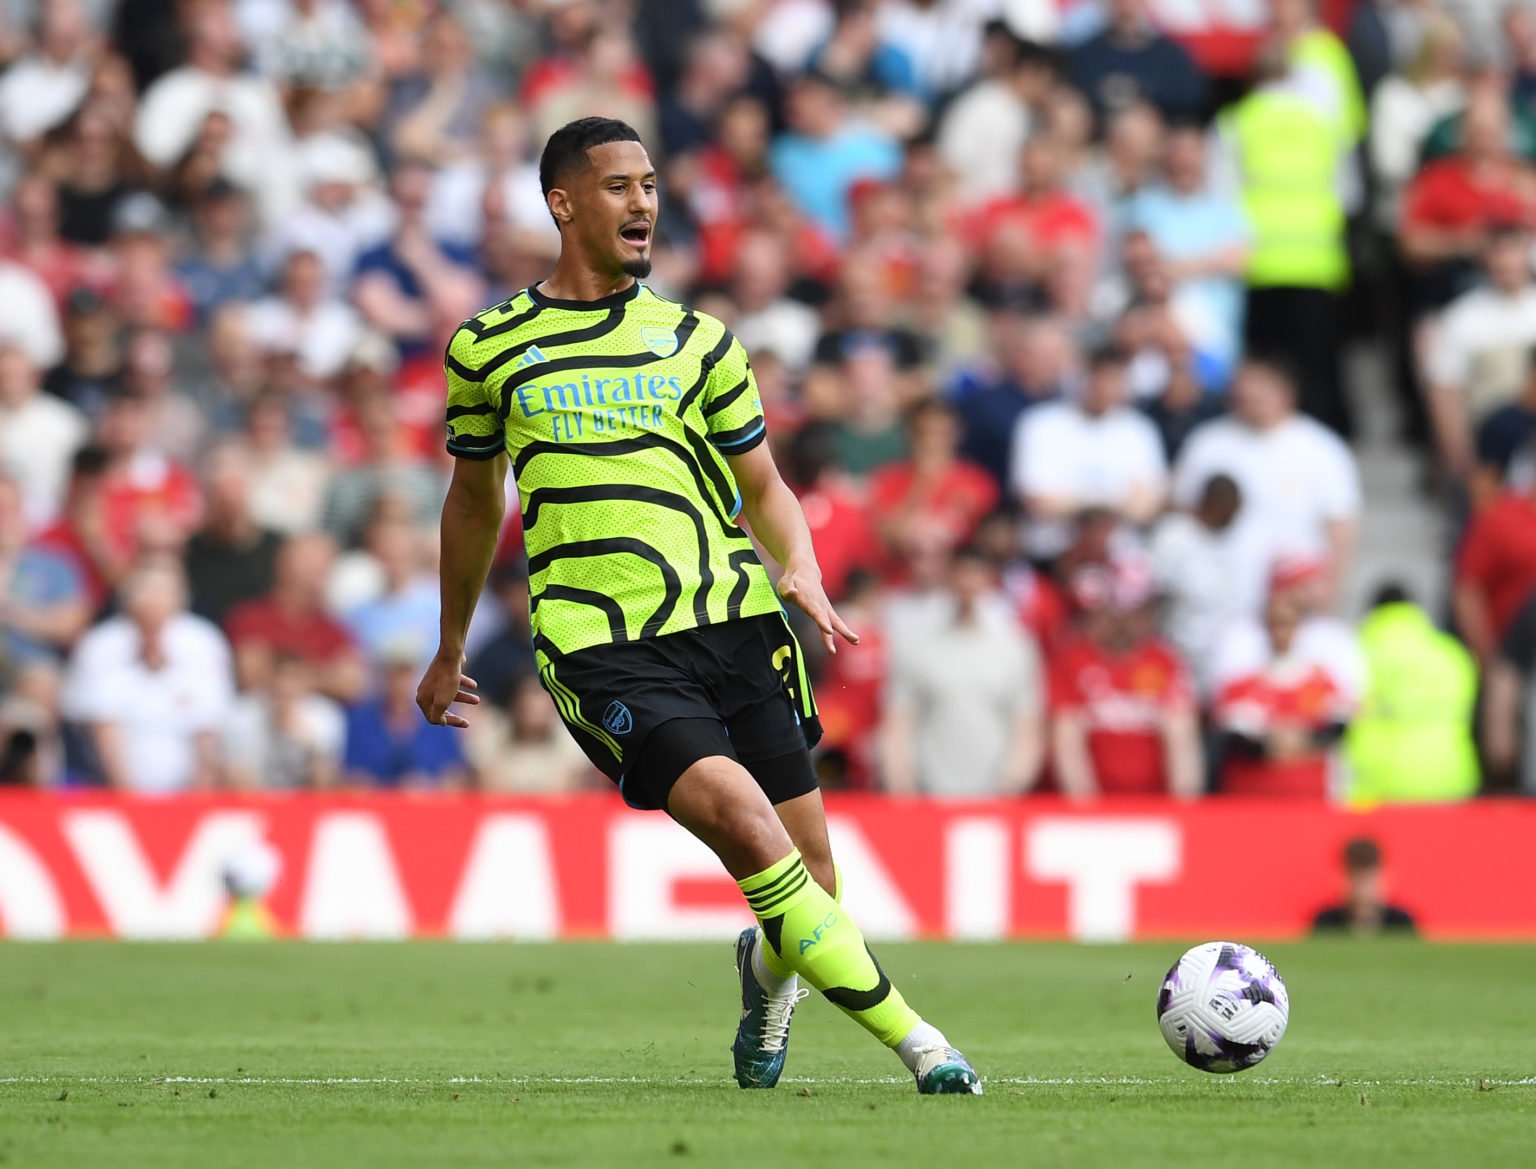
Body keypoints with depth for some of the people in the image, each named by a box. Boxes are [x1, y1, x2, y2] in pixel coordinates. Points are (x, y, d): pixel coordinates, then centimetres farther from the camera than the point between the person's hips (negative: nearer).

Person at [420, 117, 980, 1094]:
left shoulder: (697, 340, 15)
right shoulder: (488, 349, 10)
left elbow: (763, 485, 20)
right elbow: (476, 500, 24)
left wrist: (803, 572, -1)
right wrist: (451, 653, 31)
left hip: (733, 619, 3)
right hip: (603, 647, -3)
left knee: (809, 877, -2)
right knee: (742, 819, -25)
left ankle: (768, 973, 36)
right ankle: (915, 1039, -21)